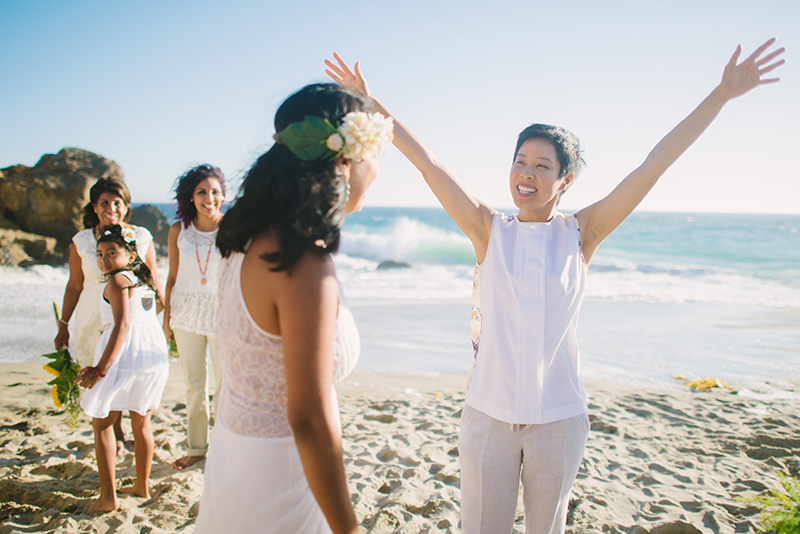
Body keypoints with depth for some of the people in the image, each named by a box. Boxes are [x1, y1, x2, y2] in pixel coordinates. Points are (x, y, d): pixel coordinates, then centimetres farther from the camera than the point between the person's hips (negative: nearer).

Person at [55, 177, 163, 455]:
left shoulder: (142, 237, -1)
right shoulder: (81, 241, 1)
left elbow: (153, 279, 7)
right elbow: (74, 286, 8)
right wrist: (63, 325, 10)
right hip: (94, 320, 1)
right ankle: (116, 435, 26)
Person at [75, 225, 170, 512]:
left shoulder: (117, 280, -9)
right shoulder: (145, 278, 14)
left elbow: (122, 325, -20)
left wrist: (100, 368, -23)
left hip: (123, 356, -7)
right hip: (154, 354, 7)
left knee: (102, 423, 7)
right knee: (141, 422, 19)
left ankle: (108, 496, 6)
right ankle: (142, 485, 30)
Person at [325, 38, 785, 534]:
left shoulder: (581, 233, -2)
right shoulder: (489, 230, -2)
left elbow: (654, 165, -3)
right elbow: (427, 162, -5)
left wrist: (723, 94, -2)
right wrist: (370, 102, -5)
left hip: (559, 417, 1)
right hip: (489, 412, 0)